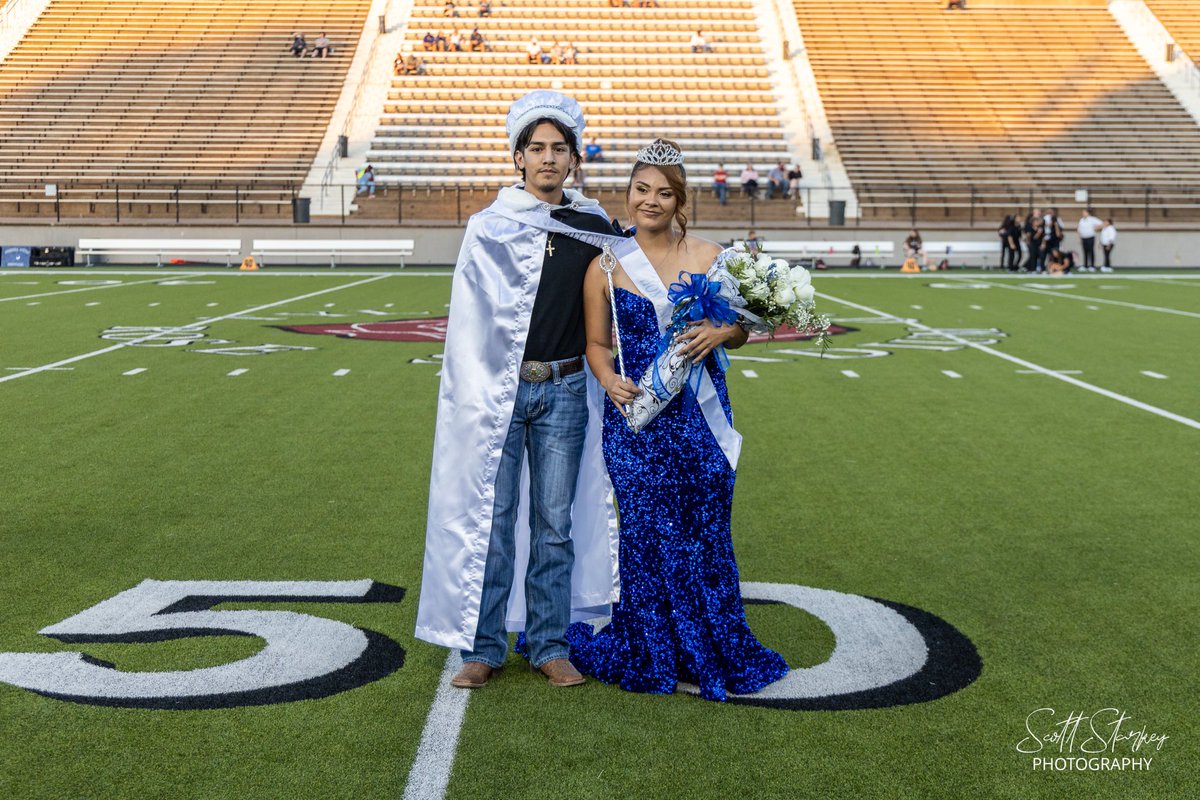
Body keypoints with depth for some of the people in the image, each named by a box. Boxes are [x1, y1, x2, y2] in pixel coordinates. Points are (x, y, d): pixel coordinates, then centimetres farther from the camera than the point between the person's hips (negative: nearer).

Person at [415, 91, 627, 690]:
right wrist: (474, 393, -5)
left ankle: (549, 645, 18)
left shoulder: (596, 230, 6)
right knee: (491, 518, 2)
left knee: (555, 522, 6)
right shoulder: (488, 226, 1)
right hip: (498, 390, -1)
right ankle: (484, 647, 13)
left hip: (565, 392, 2)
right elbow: (470, 319, 0)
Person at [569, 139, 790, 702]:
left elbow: (740, 329, 10)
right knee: (648, 532, 1)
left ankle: (715, 651, 23)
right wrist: (610, 381, -13)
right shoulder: (606, 266, 2)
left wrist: (719, 333, -13)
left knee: (707, 532, 5)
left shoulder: (708, 255, 5)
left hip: (700, 415, 1)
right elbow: (595, 343, 6)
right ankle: (653, 655, 21)